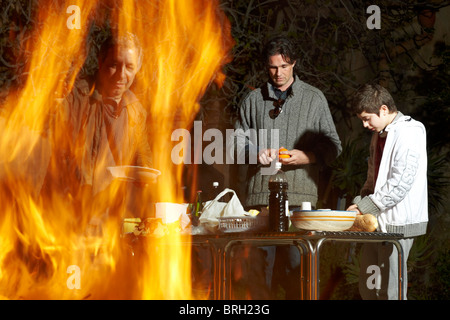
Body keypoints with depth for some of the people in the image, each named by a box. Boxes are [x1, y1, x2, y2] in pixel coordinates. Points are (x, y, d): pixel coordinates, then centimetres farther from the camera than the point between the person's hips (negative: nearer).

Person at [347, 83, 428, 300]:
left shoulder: (407, 132, -13)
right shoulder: (379, 135, 17)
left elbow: (400, 182, -19)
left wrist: (365, 207, -16)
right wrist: (359, 203, 6)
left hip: (397, 224, -9)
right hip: (378, 224, 9)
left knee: (390, 291, -7)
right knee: (368, 289, 11)